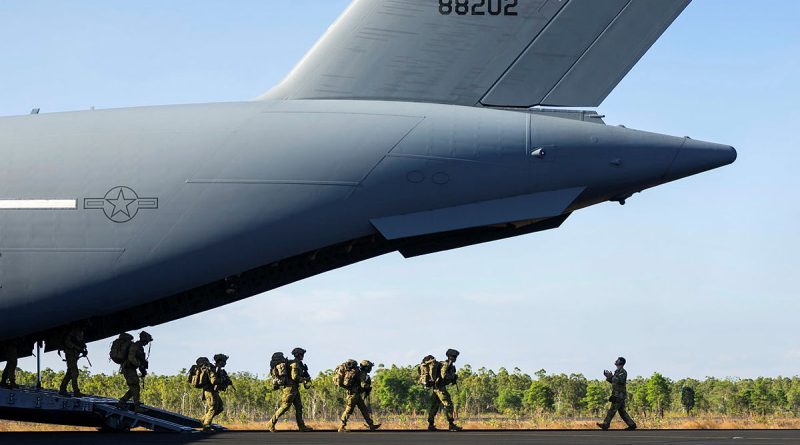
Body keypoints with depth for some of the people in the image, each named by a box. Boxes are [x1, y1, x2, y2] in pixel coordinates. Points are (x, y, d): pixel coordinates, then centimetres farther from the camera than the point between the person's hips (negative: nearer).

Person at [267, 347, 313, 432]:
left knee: (299, 407, 6)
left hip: (295, 389, 10)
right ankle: (271, 423, -4)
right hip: (290, 388, -10)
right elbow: (294, 377, -24)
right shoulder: (295, 364, -15)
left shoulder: (298, 364, 17)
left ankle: (302, 426, 5)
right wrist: (305, 379, -13)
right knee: (285, 407, -9)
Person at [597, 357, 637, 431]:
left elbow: (620, 381, -28)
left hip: (619, 395, -10)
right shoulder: (617, 372, 18)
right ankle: (632, 424, 7)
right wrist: (608, 376, 13)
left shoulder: (623, 372, -11)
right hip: (617, 395, 10)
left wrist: (611, 376, -22)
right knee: (622, 411, 8)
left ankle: (605, 425, -3)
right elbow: (613, 382, 27)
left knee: (612, 410, -6)